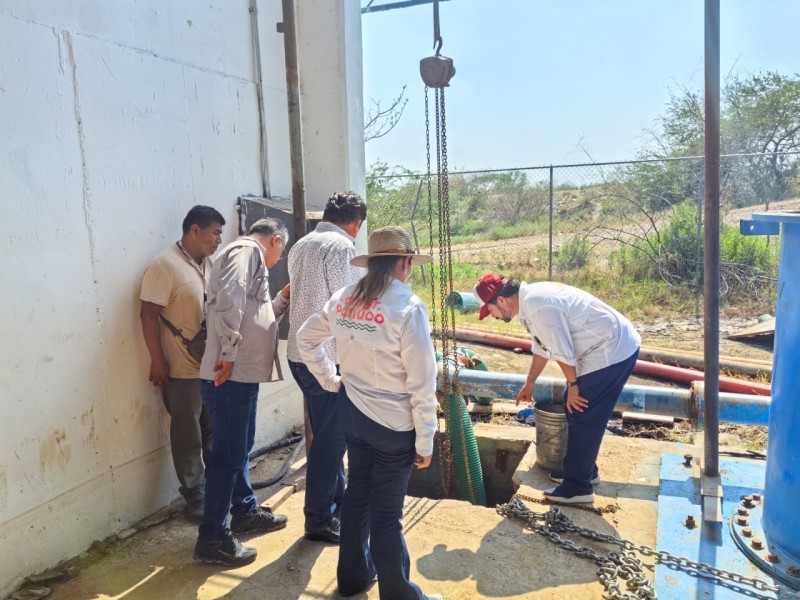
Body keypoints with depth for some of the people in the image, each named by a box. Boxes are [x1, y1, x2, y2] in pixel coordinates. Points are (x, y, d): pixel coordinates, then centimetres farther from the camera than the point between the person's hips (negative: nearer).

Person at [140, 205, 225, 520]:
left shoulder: (207, 263, 8)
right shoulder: (165, 266, -15)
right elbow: (148, 315, -16)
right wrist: (158, 362, -15)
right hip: (183, 369, -7)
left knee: (214, 433, 16)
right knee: (189, 437, 6)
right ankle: (197, 499, 19)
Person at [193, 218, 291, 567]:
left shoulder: (251, 258, 23)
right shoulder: (247, 250, -8)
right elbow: (229, 299, -25)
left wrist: (283, 299, 18)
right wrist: (229, 353, -23)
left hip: (244, 373, 11)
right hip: (231, 376, -11)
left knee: (240, 448, 22)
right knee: (228, 456, -3)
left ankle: (245, 511, 38)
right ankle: (212, 540, 7)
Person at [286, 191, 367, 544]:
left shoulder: (301, 245, 12)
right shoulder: (342, 246, -15)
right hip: (328, 358, -9)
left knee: (329, 433, 21)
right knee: (329, 439, 3)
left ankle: (337, 500, 37)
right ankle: (319, 521, 15)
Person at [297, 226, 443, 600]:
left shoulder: (343, 300, 0)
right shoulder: (408, 306, -20)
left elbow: (305, 338, 13)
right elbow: (422, 384, -18)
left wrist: (330, 380, 16)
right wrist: (425, 441, -9)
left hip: (353, 413, 7)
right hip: (394, 423, -6)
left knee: (357, 494, 23)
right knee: (386, 514, 6)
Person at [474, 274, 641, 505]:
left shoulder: (538, 306, -26)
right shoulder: (531, 299, 7)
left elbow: (563, 352, -21)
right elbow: (542, 345, 20)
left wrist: (573, 385, -6)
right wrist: (530, 382, 30)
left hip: (612, 352, -10)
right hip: (611, 346, 10)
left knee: (583, 418, -3)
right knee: (575, 409, 19)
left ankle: (578, 487, 10)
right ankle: (583, 470, 33)